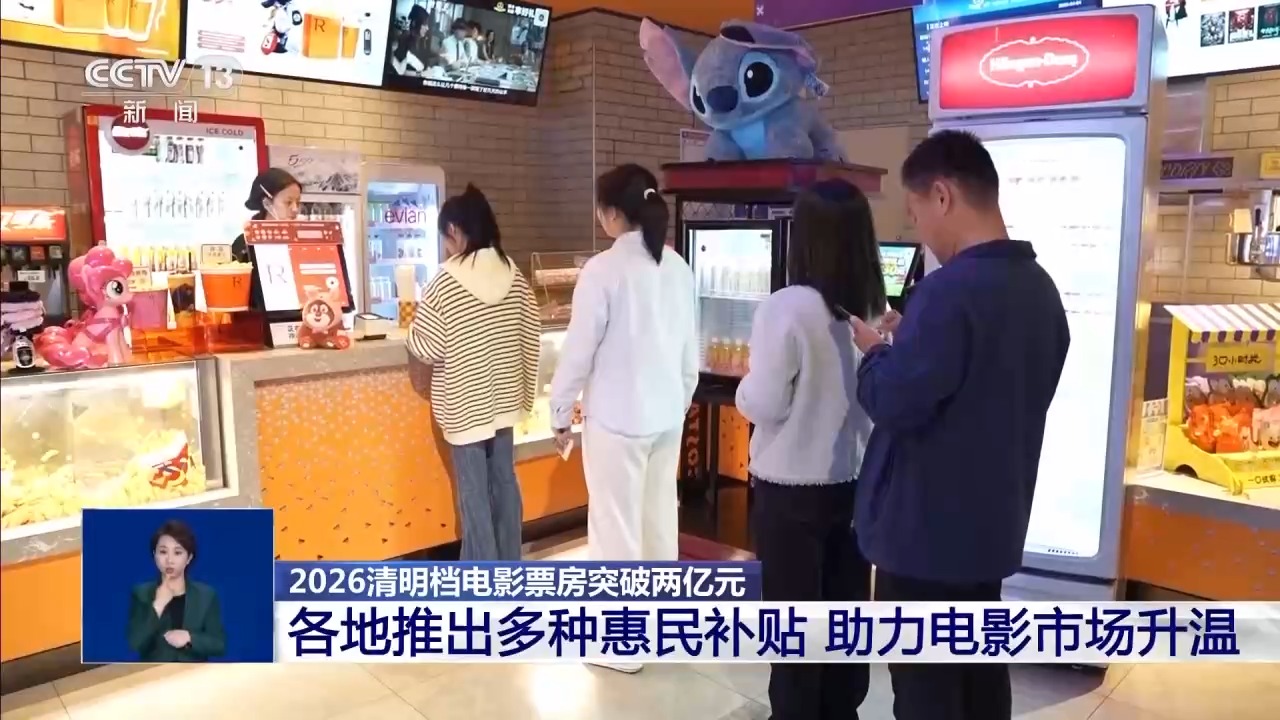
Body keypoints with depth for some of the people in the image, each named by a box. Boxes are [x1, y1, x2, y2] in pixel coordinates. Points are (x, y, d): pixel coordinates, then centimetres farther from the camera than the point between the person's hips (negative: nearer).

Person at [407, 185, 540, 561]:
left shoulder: (446, 280, -15)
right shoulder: (514, 275, 0)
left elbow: (427, 348, -13)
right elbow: (531, 339, 4)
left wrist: (413, 327, 9)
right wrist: (525, 393, 14)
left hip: (465, 405, -5)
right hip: (505, 400, 5)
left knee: (474, 492, 5)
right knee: (504, 482, 15)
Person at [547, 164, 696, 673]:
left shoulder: (603, 270, -16)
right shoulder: (678, 267, 3)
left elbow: (579, 350, -13)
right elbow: (690, 347, 9)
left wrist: (561, 413, -2)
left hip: (616, 418, -7)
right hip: (668, 413, 7)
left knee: (616, 525, 5)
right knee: (659, 517, 17)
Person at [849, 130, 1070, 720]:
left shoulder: (951, 289, -23)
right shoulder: (1040, 289, 6)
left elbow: (893, 403, -24)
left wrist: (875, 350, -6)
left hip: (925, 530, -9)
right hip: (992, 524, 9)